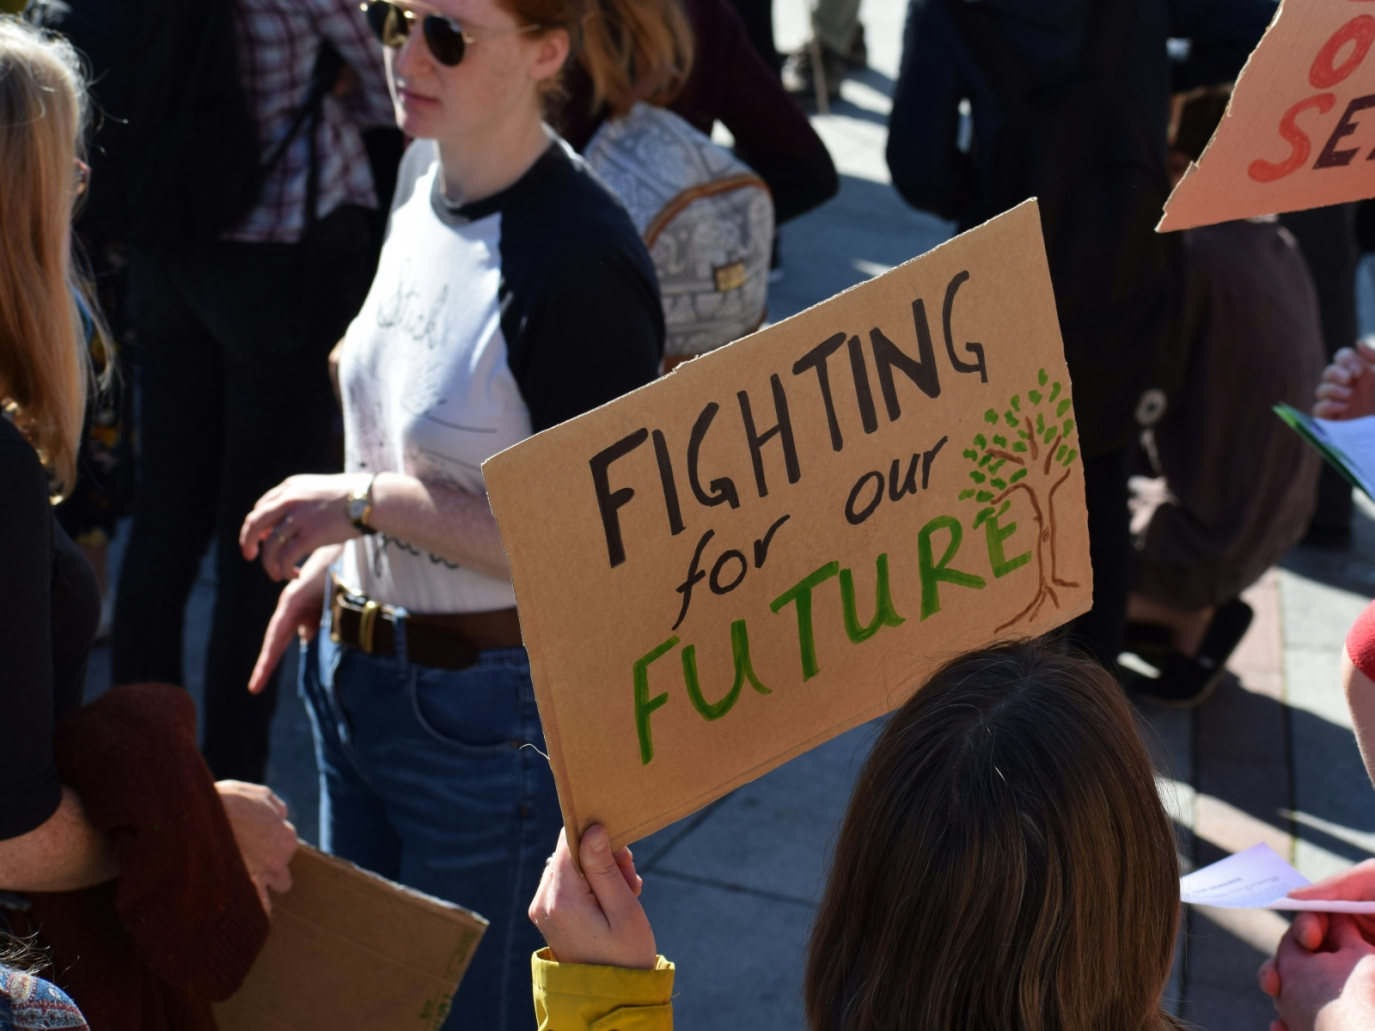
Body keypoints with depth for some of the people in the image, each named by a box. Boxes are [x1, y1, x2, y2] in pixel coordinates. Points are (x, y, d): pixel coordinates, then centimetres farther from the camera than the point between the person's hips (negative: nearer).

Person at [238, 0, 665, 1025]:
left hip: (492, 705, -9)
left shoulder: (579, 260, -25)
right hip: (355, 669, 9)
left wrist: (363, 501, -21)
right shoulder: (423, 172, 2)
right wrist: (335, 556, 10)